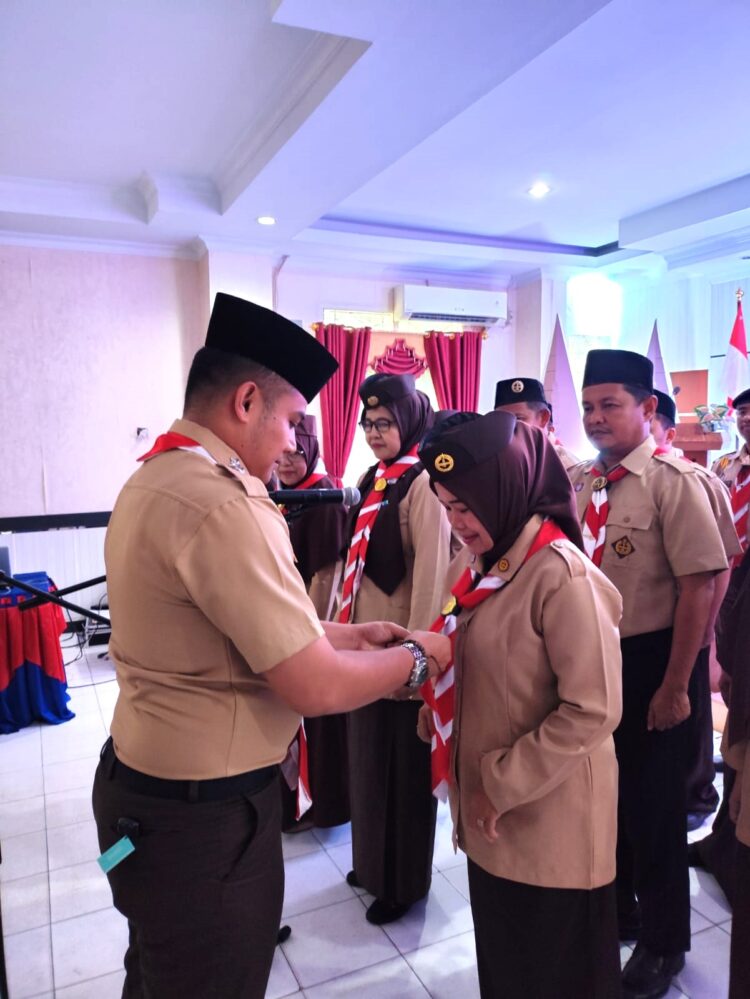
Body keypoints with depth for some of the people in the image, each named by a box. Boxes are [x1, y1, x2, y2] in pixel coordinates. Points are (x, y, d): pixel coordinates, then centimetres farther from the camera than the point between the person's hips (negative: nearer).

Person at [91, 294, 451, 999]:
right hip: (204, 813, -9)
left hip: (144, 781, 9)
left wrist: (346, 636, 9)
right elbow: (318, 688, -25)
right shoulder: (221, 504, -27)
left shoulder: (153, 480, 4)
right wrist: (416, 658, -8)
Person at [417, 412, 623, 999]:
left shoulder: (562, 575, -22)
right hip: (491, 816, 7)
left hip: (549, 822, -7)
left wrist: (503, 785, -17)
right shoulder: (483, 566, 3)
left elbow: (594, 711, -23)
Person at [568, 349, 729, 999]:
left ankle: (663, 943, 37)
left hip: (646, 662, -5)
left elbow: (699, 585, -17)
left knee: (650, 804, 11)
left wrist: (675, 687, -16)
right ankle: (613, 912, 46)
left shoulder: (673, 480, -14)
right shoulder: (576, 481, 3)